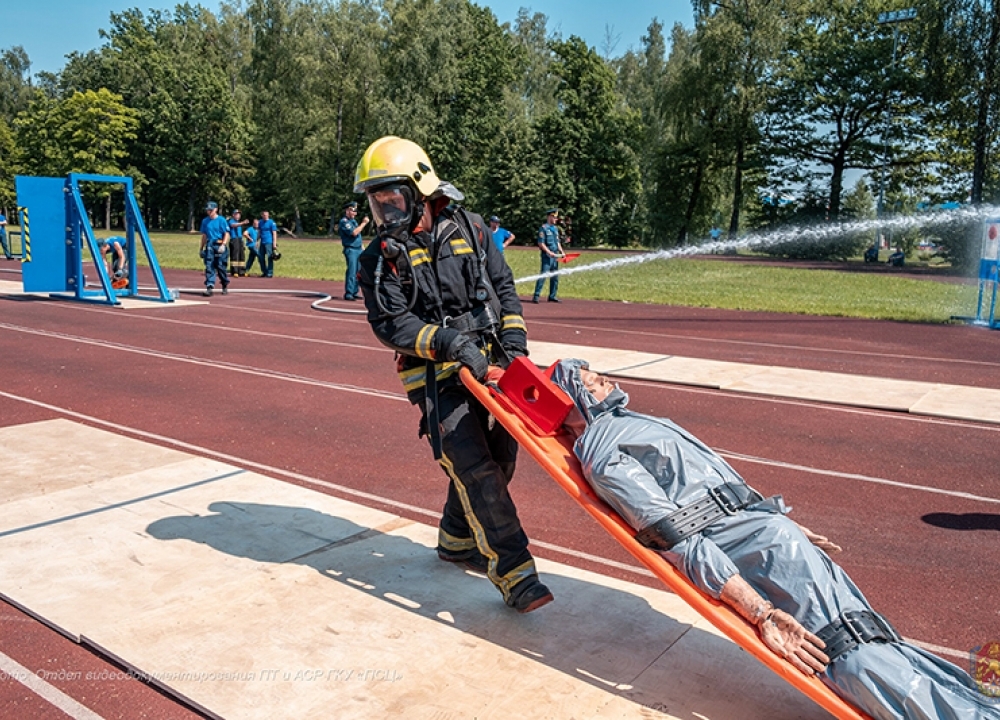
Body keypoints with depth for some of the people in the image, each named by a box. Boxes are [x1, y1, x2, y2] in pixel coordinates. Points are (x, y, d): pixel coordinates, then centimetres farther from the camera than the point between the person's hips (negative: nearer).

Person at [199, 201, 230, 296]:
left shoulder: (221, 220, -2)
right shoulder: (205, 221, 13)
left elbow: (226, 234, -5)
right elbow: (204, 235, 19)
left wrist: (223, 245, -17)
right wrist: (202, 248, 18)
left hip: (220, 246, -4)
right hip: (209, 246, 4)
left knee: (221, 266, -1)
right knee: (209, 267, -5)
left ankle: (225, 287, 18)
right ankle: (209, 288, -9)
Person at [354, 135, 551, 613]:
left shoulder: (467, 227, 5)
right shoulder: (379, 258, -2)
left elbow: (503, 286, 10)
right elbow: (391, 324, -11)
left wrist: (514, 340, -2)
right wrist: (449, 342, -24)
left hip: (488, 363, 4)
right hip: (436, 378, -4)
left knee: (500, 457, 12)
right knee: (475, 469, -13)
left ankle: (456, 540, 34)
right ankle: (514, 573, -4)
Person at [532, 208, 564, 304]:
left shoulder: (555, 228, 17)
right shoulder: (543, 228, -7)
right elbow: (541, 243, -12)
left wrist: (561, 251, 9)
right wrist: (549, 252, -19)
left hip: (555, 255, 8)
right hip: (547, 255, -8)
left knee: (555, 277, 9)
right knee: (543, 275, -13)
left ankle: (552, 296, 17)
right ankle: (536, 296, -12)